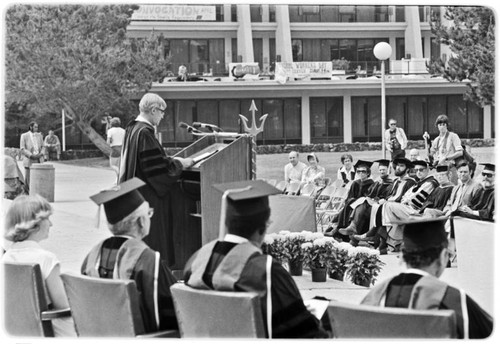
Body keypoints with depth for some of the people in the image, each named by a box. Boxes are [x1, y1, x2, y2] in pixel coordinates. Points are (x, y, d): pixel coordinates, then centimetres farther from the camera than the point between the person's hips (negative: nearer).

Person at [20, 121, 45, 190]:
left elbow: (42, 147, 15)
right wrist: (31, 155, -17)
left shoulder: (39, 135, 10)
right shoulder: (24, 136, -2)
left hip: (39, 160, 3)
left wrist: (41, 154, -7)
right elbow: (22, 149, -5)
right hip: (29, 160, -3)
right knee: (27, 178, -2)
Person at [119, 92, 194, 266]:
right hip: (148, 196, -10)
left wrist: (172, 160, 15)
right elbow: (157, 167, -22)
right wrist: (180, 164, -9)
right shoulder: (144, 133, -22)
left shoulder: (132, 128, 8)